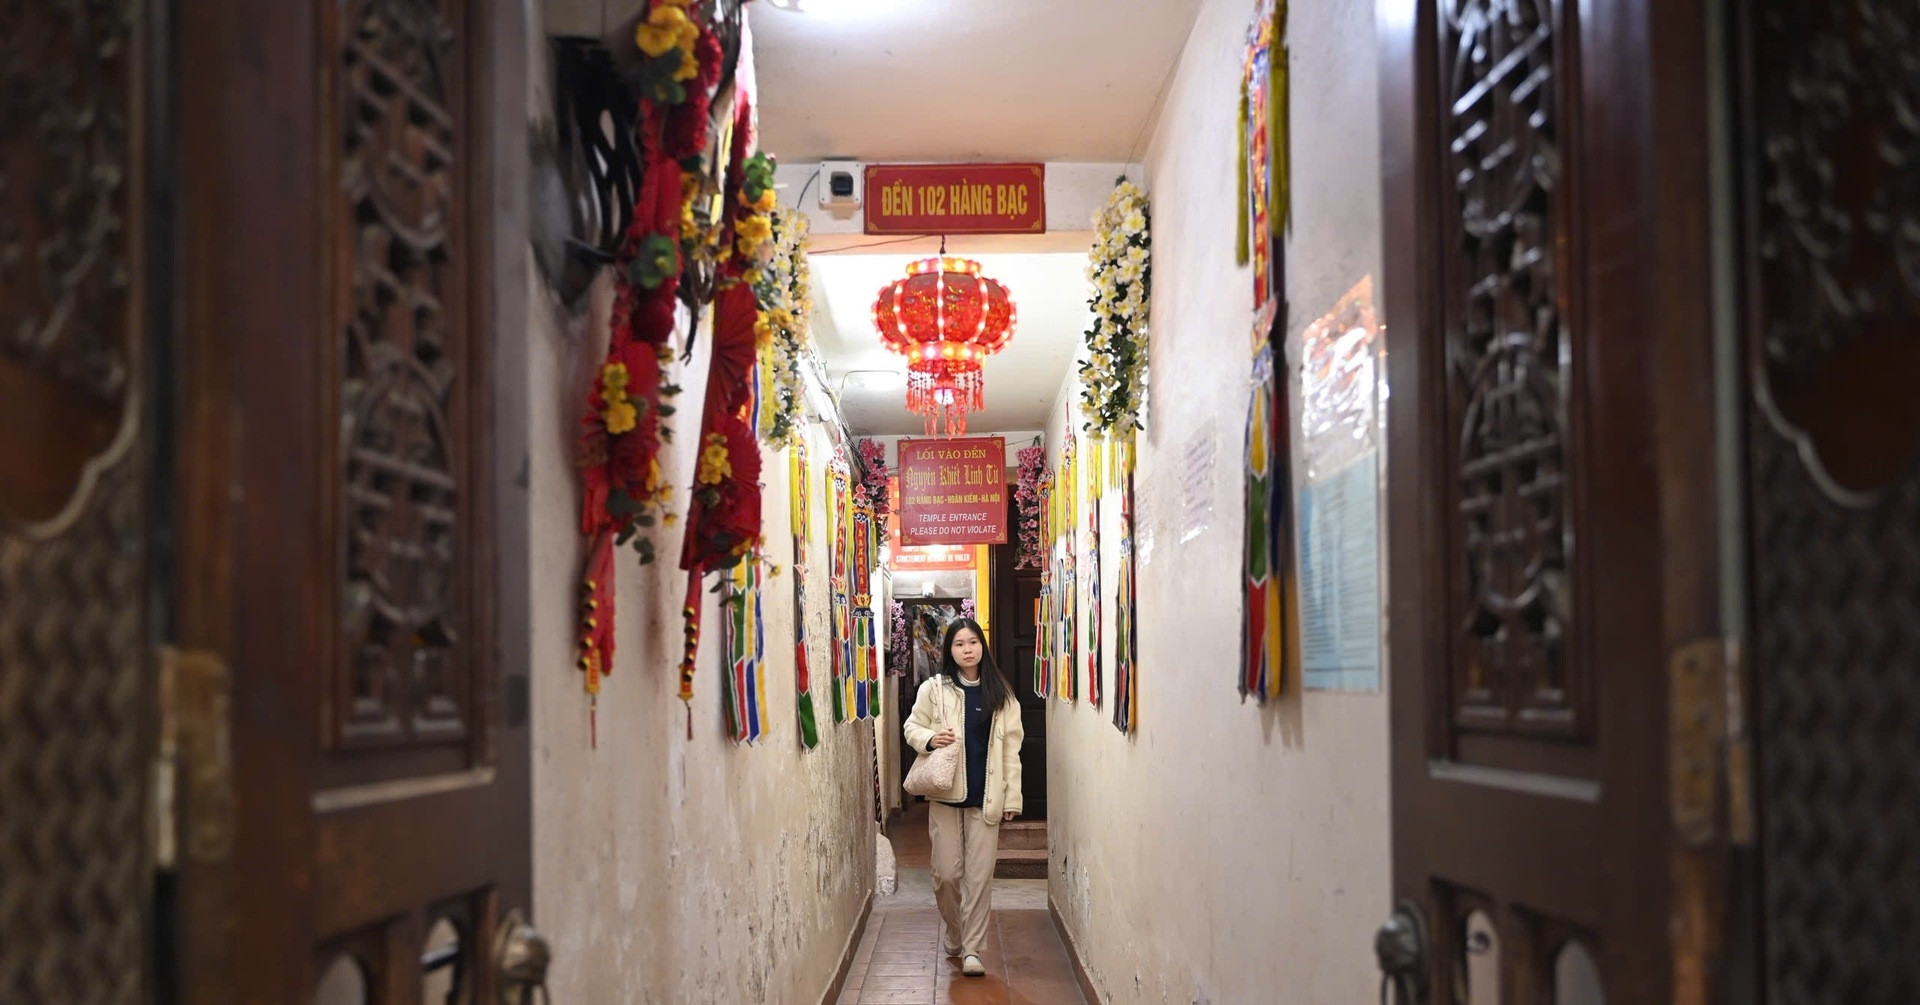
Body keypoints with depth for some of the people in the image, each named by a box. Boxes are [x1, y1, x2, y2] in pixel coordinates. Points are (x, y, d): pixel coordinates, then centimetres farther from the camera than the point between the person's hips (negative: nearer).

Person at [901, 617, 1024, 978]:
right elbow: (911, 726, 10)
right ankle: (954, 934, 27)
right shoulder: (934, 689, 2)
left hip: (985, 797, 0)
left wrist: (1012, 796, 0)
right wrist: (929, 738, -14)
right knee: (947, 873, 2)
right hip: (945, 793, 0)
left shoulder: (1000, 693, 5)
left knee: (980, 875, -2)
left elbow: (1011, 746, 4)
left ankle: (972, 949, 6)